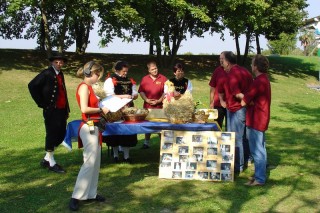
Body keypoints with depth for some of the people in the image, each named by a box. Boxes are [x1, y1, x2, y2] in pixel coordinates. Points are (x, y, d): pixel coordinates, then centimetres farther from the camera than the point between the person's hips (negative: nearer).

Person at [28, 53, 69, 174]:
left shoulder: (60, 74, 15)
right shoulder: (47, 73, -9)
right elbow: (32, 86, -15)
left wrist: (66, 109, 12)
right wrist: (42, 103, -13)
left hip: (61, 110, 8)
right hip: (51, 110, -8)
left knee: (61, 134, 12)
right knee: (51, 135, 0)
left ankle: (46, 159, 26)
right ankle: (51, 163, 12)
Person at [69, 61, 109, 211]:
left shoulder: (88, 87, 15)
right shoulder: (84, 87, -13)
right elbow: (84, 109, -22)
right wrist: (101, 110, -13)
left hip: (94, 128, 10)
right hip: (88, 128, -10)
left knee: (95, 162, 12)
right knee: (89, 162, -8)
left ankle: (91, 194, 20)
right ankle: (76, 197, -3)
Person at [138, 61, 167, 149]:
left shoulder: (163, 78, 0)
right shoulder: (144, 79, 5)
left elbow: (166, 92, -2)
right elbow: (141, 91, 4)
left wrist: (159, 101, -11)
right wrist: (147, 100, -10)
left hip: (160, 106, -2)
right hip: (148, 105, 2)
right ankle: (146, 142, 22)